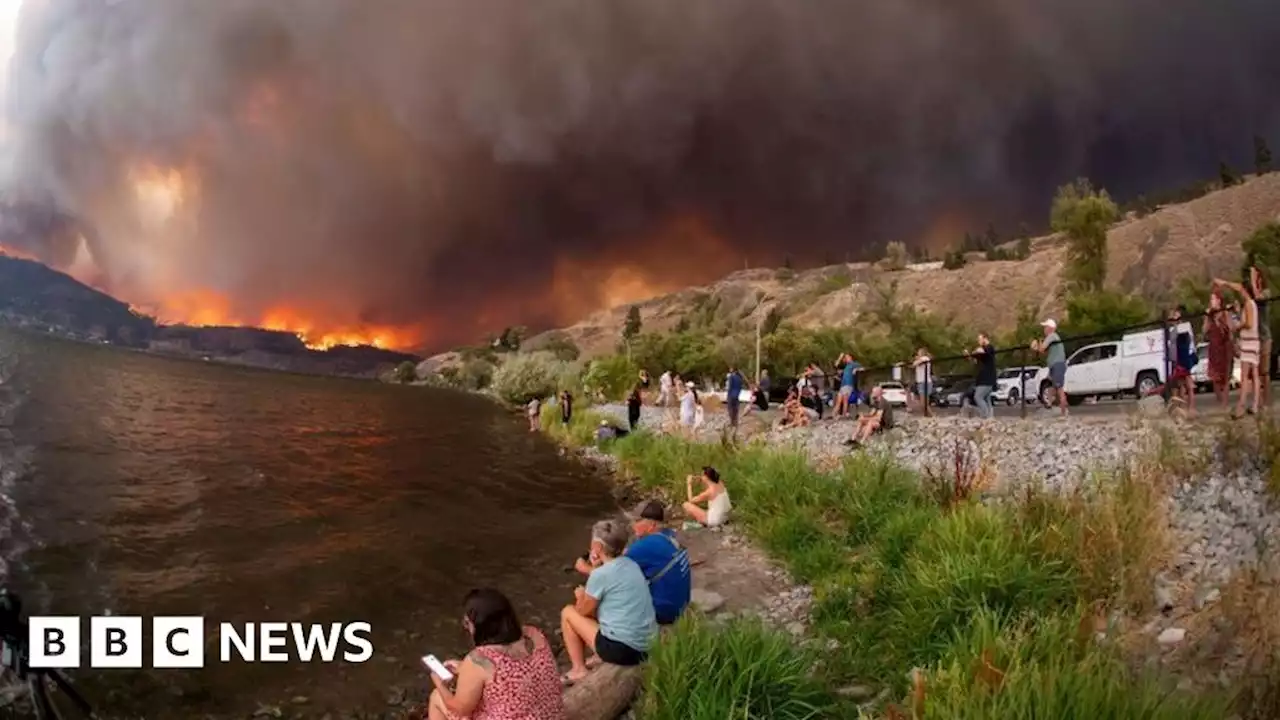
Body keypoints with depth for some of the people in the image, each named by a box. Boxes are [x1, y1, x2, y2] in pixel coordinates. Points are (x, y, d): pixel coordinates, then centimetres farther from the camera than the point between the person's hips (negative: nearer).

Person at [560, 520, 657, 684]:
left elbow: (584, 611, 1)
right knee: (597, 607, 27)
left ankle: (578, 670, 13)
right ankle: (600, 657, 27)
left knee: (568, 613, 11)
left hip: (622, 649, -7)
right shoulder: (631, 564, 7)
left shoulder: (600, 574, -15)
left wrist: (581, 596, 20)